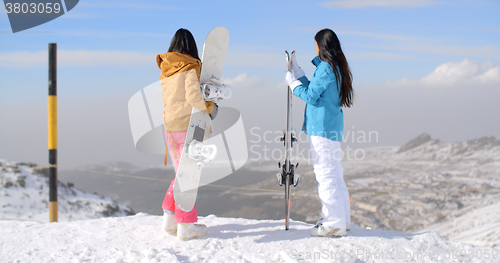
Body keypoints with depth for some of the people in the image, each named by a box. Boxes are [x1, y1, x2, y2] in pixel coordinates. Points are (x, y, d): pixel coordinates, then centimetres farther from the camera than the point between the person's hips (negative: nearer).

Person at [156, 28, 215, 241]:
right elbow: (193, 96, -22)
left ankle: (169, 220, 17)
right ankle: (185, 225, 4)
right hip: (186, 126, -7)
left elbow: (167, 100, 13)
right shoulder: (190, 68, -10)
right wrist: (209, 106, -4)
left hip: (169, 127, 7)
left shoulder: (166, 70, 10)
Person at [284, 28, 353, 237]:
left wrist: (291, 81, 2)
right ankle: (342, 219, 21)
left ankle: (334, 224, -6)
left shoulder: (325, 67, -14)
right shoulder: (336, 68, 15)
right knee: (335, 174, 15)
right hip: (333, 126, 10)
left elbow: (310, 96, -13)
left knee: (325, 173, -8)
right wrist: (297, 71, 26)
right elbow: (313, 89, 22)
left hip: (322, 126, -10)